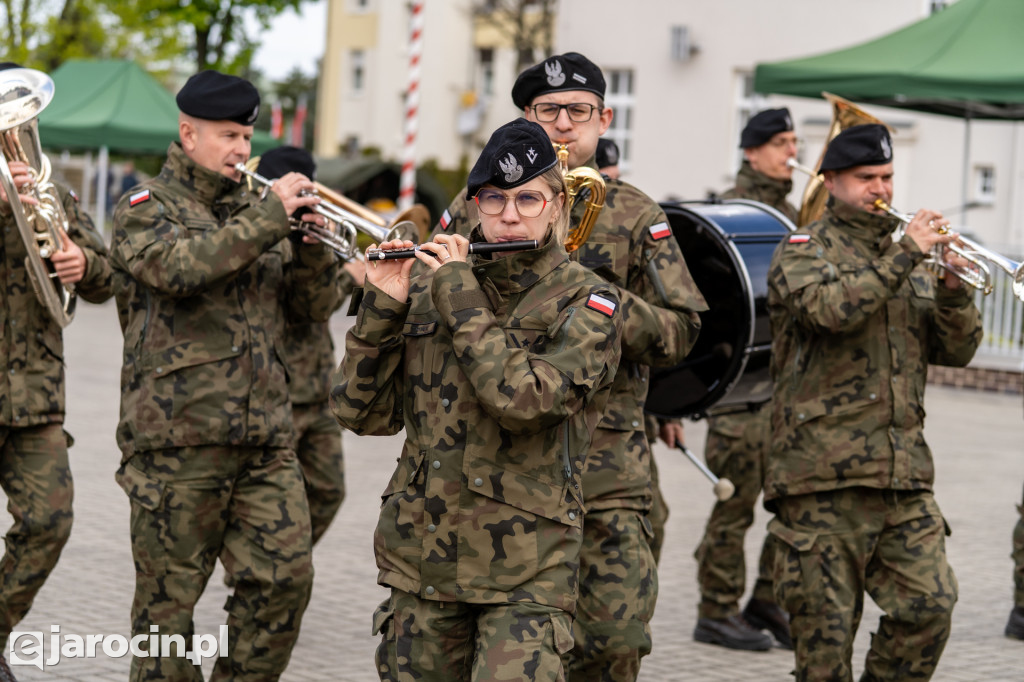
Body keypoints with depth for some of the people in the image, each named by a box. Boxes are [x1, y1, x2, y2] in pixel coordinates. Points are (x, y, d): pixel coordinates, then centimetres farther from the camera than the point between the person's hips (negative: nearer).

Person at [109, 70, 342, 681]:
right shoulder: (147, 208, 1)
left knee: (285, 580, -1)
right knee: (169, 596, 1)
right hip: (178, 435, -5)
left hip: (267, 435, 5)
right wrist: (270, 217, -20)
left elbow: (318, 305, 14)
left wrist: (308, 238, -4)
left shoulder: (253, 209, 18)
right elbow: (180, 267, -22)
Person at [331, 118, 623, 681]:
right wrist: (381, 309, -9)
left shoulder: (586, 304, -4)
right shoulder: (427, 288, 7)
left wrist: (460, 297, -14)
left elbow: (523, 399, -21)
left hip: (525, 573, -4)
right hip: (418, 558, 4)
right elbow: (362, 413, 3)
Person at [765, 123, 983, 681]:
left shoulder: (906, 258, 19)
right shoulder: (804, 251, 1)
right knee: (826, 623, -1)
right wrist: (903, 254, -19)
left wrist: (952, 288, -5)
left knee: (931, 604, -4)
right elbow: (832, 309, -21)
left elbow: (956, 351, 13)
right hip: (823, 472, -5)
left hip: (904, 471, 5)